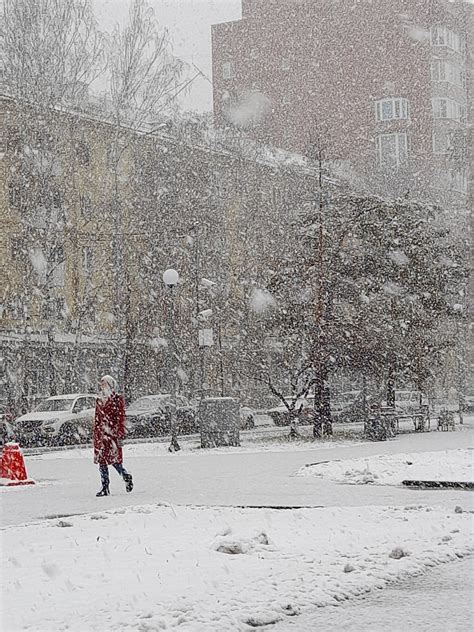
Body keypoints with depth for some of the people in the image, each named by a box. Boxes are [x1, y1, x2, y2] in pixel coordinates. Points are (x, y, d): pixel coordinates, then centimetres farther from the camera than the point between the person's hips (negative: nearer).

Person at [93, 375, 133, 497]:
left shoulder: (117, 399, -2)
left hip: (113, 433, -6)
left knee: (115, 460, -7)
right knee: (101, 461, 1)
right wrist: (95, 435, 15)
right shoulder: (99, 401, 15)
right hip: (101, 434, 6)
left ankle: (127, 477, 19)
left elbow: (121, 418, -6)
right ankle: (105, 488, 6)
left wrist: (120, 436, -12)